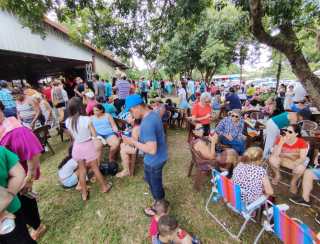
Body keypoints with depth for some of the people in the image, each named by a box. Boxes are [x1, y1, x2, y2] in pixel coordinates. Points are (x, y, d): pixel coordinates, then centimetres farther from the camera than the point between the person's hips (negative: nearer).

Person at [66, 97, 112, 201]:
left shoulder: (67, 121, -7)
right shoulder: (86, 119, -21)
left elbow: (73, 137, 4)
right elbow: (94, 135, -14)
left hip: (77, 147, 4)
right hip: (88, 146, -3)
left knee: (82, 170, 18)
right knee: (95, 168, 14)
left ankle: (84, 193, 32)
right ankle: (104, 186, 34)